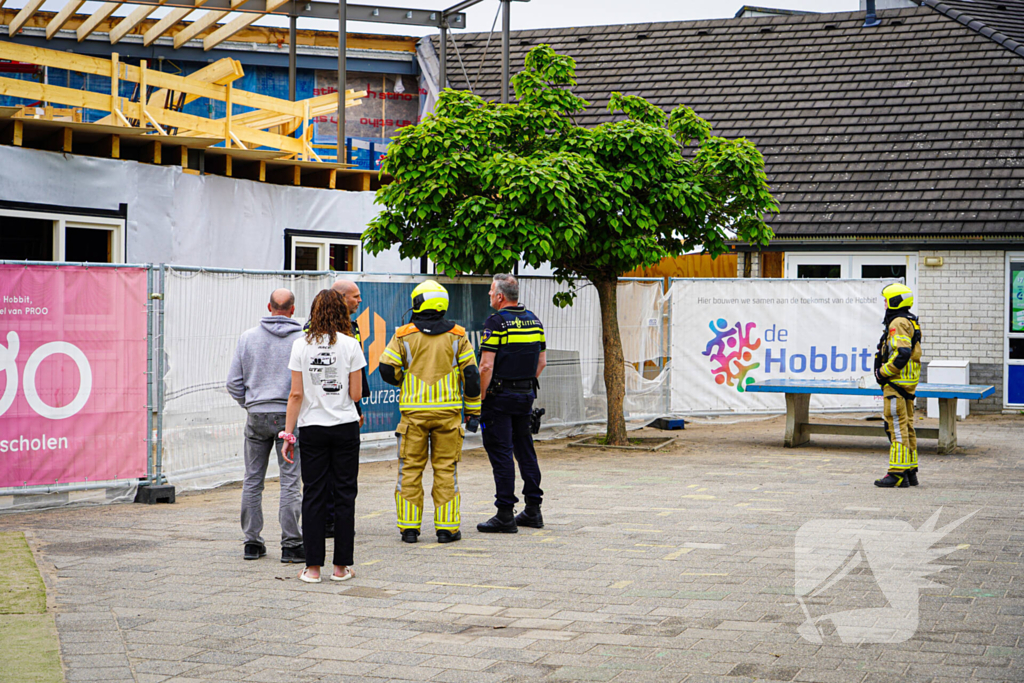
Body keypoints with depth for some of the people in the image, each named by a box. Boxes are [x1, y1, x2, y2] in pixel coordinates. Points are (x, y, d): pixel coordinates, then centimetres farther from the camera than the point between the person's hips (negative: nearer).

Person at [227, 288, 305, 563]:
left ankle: (252, 542, 14)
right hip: (290, 417, -3)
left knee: (252, 481, 11)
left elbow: (234, 382, 4)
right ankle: (291, 545, -2)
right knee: (290, 483, -1)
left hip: (256, 416, 3)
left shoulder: (248, 337, 3)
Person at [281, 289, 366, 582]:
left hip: (312, 428, 1)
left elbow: (296, 394, -4)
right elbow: (356, 394, -5)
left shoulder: (301, 345, -2)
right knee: (344, 494, 6)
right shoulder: (350, 345, -4)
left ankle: (313, 567, 5)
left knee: (313, 495, 5)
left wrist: (289, 433, 2)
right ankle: (341, 566, 8)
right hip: (345, 427, -1)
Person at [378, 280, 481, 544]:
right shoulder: (457, 336, 2)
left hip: (413, 411, 0)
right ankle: (446, 527, 4)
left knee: (410, 469, 6)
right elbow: (470, 374, 1)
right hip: (448, 411, 1)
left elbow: (387, 369, -4)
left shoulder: (404, 335, -2)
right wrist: (473, 410, 8)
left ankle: (409, 526, 7)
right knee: (446, 468, 5)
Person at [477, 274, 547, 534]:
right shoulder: (534, 321, 9)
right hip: (526, 395, 7)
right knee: (525, 449, 14)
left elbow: (486, 366, -18)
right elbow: (542, 361, 14)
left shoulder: (496, 323, -14)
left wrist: (480, 396, -10)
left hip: (500, 396, -7)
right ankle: (533, 510, 17)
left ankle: (505, 515, -4)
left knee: (501, 453, -4)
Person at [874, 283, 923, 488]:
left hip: (897, 382, -11)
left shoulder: (898, 324, -15)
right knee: (906, 426, 13)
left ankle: (898, 474, -10)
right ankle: (910, 471, 17)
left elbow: (901, 354, -26)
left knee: (897, 426, -10)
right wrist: (884, 371, 17)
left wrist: (882, 372, -15)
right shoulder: (911, 322, 18)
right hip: (907, 383, 11)